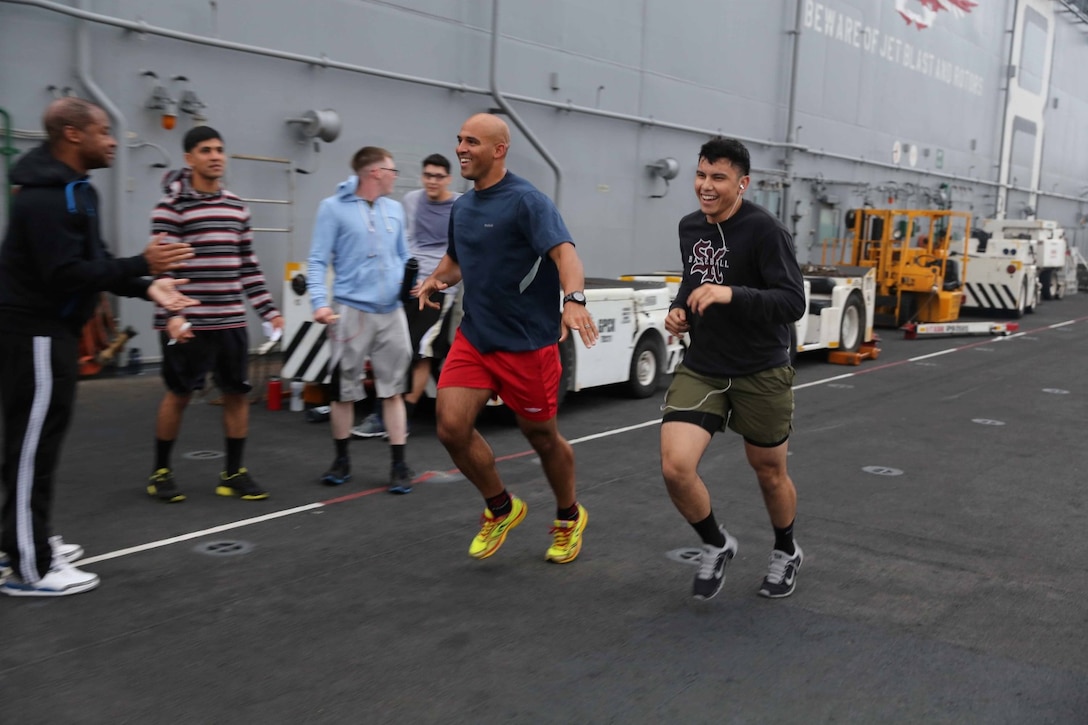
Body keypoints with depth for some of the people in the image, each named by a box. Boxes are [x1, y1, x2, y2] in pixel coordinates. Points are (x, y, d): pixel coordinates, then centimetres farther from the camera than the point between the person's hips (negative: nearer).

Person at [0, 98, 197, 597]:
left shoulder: (73, 190, 14)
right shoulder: (48, 196, -20)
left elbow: (90, 263, 14)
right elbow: (67, 274, -26)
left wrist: (146, 287, 1)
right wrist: (141, 265, -24)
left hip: (49, 329, 10)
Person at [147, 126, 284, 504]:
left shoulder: (237, 206, 13)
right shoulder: (172, 206, -6)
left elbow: (248, 266, 16)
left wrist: (269, 310, 11)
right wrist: (171, 314, -23)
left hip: (231, 321, 5)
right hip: (188, 322, -5)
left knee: (237, 393, 7)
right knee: (178, 394, 5)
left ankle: (234, 472, 19)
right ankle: (161, 470, 21)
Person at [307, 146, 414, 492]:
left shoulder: (395, 209, 12)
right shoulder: (334, 207, -3)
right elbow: (318, 261, -6)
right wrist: (319, 301, -20)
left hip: (391, 311, 4)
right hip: (351, 310, -4)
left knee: (393, 389, 4)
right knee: (344, 389, 6)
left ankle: (399, 465, 10)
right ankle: (341, 460, 23)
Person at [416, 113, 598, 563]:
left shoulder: (526, 201, -13)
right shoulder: (461, 206, 9)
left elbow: (564, 252, -27)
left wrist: (574, 298, -46)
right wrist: (437, 279, 4)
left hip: (527, 342, -6)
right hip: (474, 336, 6)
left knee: (542, 437, 8)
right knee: (452, 427, -8)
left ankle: (569, 518, 35)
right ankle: (501, 508, 17)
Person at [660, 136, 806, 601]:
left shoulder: (765, 230, -16)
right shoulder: (689, 227, 4)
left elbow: (793, 302, -22)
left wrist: (731, 295, -35)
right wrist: (679, 310, 1)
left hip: (761, 374, -4)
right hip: (701, 369, 4)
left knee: (770, 473, 14)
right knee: (675, 467, -13)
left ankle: (786, 553, 44)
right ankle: (716, 546, 16)